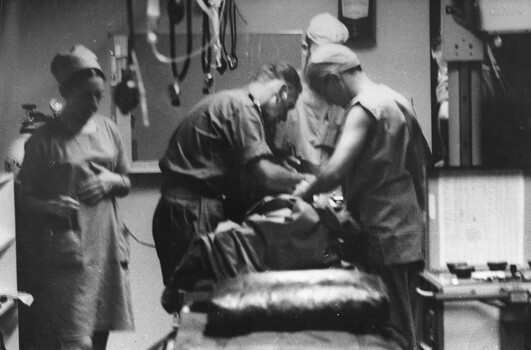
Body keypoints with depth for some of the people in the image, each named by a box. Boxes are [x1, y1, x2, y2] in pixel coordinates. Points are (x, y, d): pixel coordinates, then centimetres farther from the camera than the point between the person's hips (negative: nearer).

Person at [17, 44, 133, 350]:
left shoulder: (107, 128, 8)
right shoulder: (43, 140, -6)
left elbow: (127, 183, 17)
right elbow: (25, 199, -3)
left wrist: (112, 181, -5)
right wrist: (51, 206, -23)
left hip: (107, 246, 5)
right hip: (68, 253, -5)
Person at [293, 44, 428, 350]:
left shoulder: (363, 109, -12)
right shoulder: (397, 100, 15)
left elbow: (336, 171, -23)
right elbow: (422, 162, 21)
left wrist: (306, 191, -7)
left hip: (384, 233, -9)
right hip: (410, 229, 9)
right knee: (404, 324, 13)